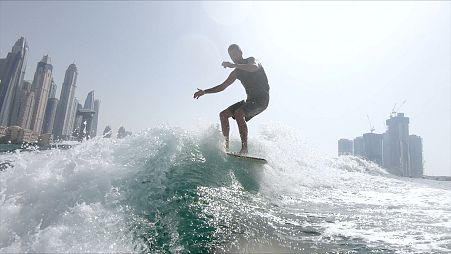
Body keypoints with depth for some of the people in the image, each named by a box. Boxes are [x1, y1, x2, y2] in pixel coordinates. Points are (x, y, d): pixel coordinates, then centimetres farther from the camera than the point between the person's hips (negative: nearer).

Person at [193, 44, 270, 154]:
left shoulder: (251, 60, -2)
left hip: (262, 99, -8)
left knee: (238, 113, -31)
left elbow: (255, 68, -29)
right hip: (250, 99, 8)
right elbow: (222, 86, 20)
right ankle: (226, 146, -3)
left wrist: (233, 65, -34)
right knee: (223, 114, 0)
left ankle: (244, 148, -30)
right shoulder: (236, 72, 16)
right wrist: (204, 91, 12)